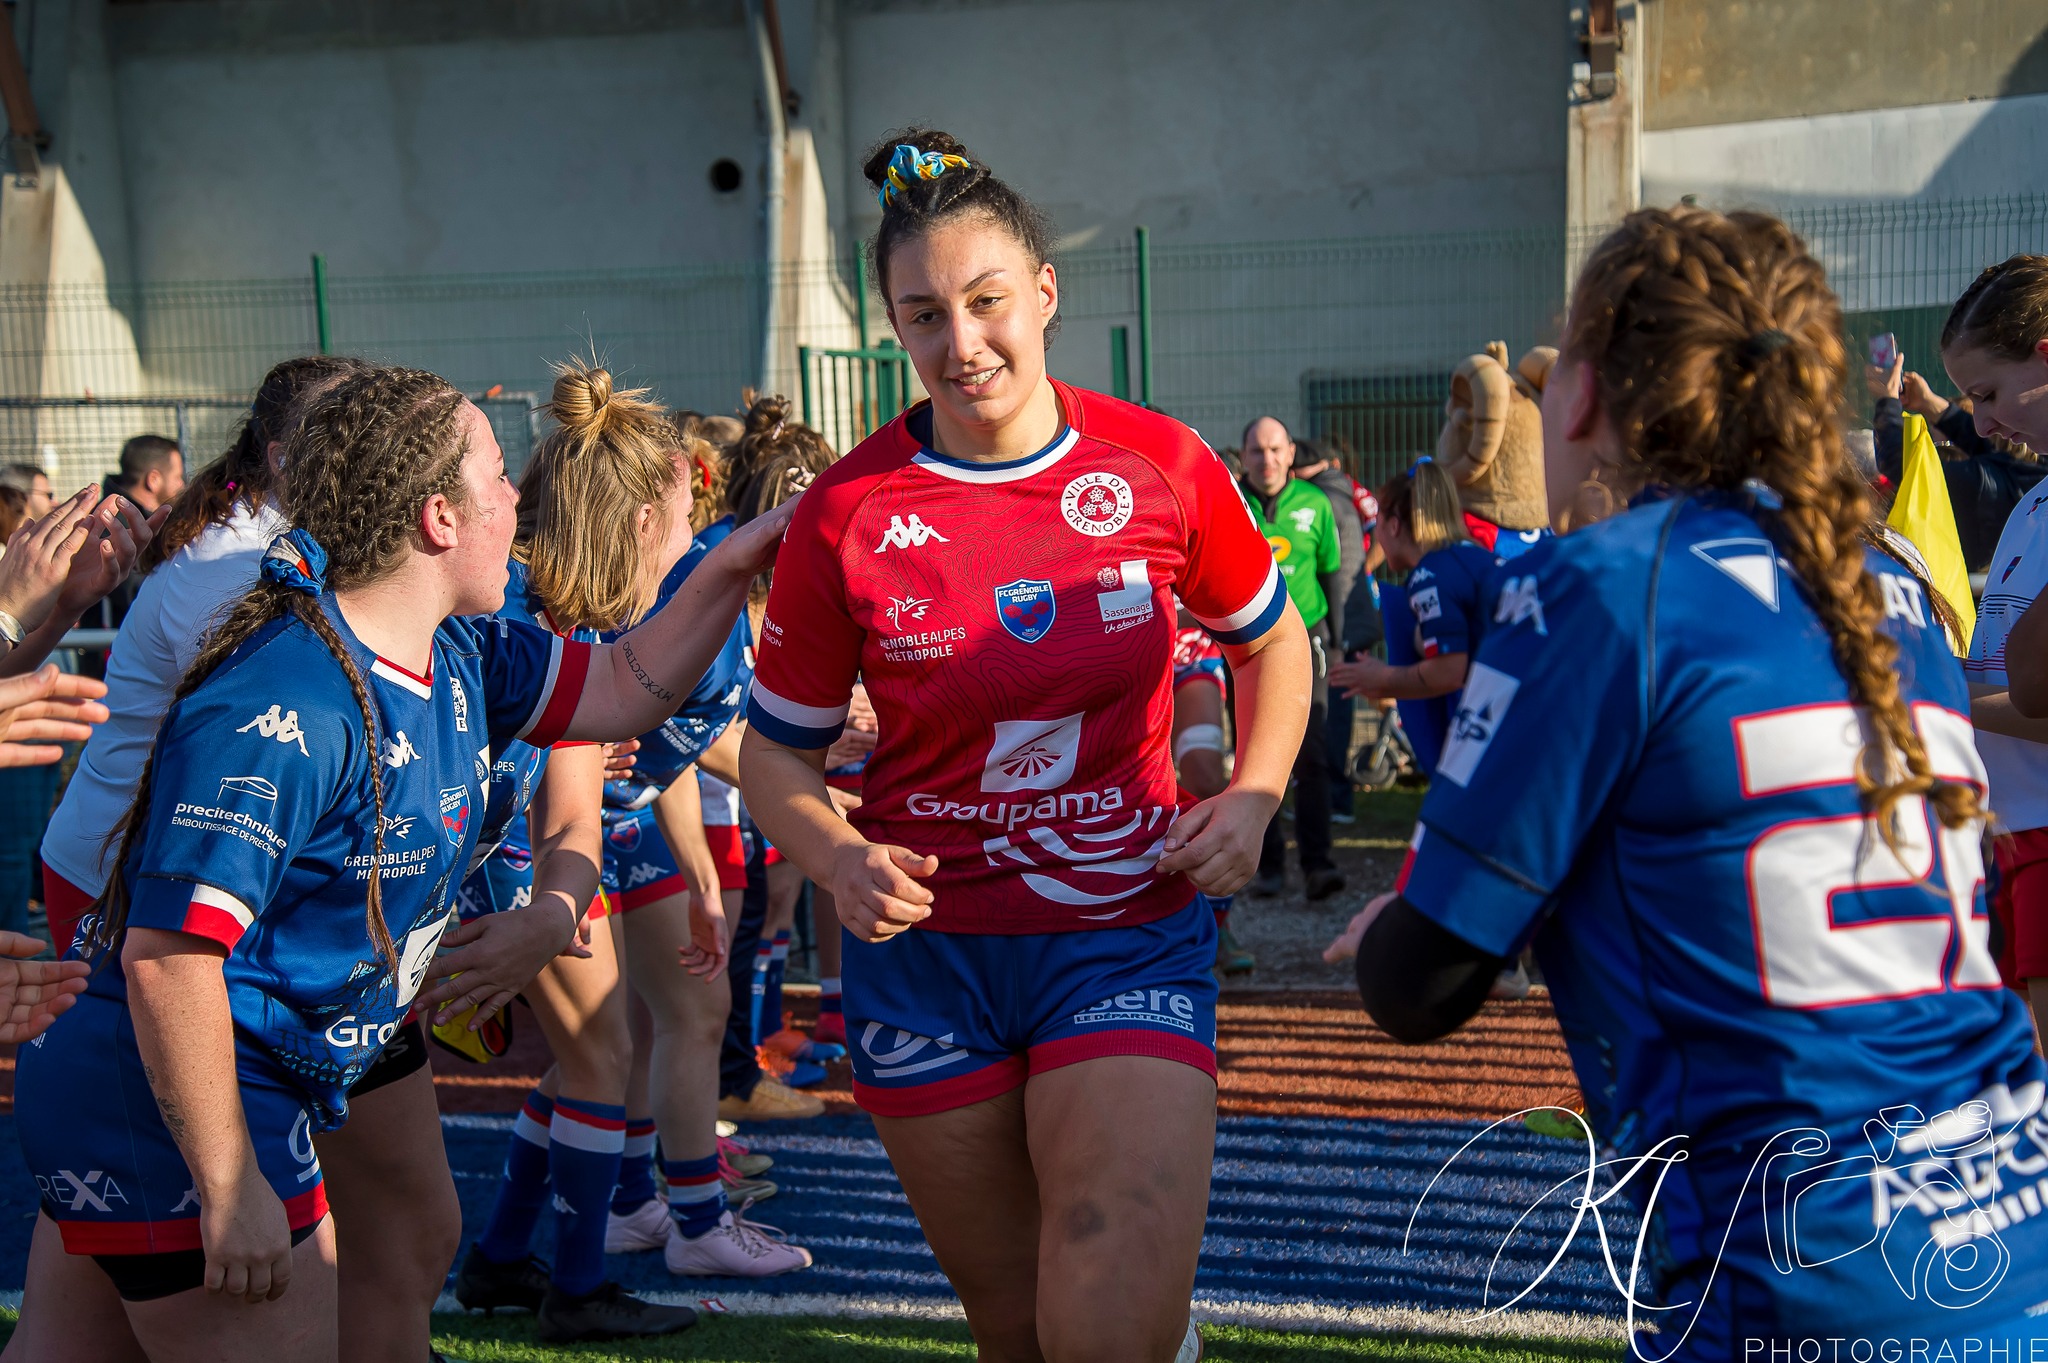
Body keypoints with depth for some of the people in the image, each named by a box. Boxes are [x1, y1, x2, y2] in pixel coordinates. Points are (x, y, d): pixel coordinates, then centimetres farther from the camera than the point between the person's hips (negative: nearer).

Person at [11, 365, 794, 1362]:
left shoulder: (457, 656, 3)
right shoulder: (283, 712, -27)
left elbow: (618, 689, 18)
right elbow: (169, 956, -28)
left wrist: (732, 567, 4)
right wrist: (231, 1189, -25)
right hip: (176, 1126, -10)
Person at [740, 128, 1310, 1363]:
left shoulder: (1161, 466, -5)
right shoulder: (847, 515, -7)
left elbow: (1273, 640, 12)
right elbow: (777, 751, 3)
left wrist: (1253, 797, -4)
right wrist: (842, 863, -16)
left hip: (1130, 934, -1)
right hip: (929, 948, 1)